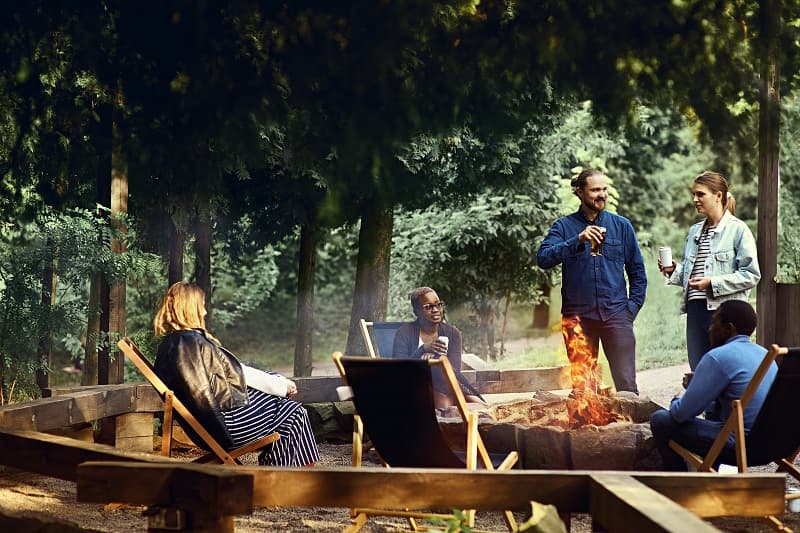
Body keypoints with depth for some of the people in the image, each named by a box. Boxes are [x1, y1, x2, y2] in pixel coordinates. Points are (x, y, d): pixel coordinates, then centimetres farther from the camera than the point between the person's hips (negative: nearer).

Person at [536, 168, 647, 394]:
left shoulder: (622, 225, 9)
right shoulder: (564, 227, 4)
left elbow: (637, 271, 14)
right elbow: (543, 258, -12)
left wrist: (632, 308, 4)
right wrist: (578, 240, -22)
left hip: (615, 314, 0)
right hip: (578, 316, 0)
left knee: (626, 383, -6)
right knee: (581, 387, 4)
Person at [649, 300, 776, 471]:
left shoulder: (718, 357, -12)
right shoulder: (764, 354, 14)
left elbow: (682, 413, -10)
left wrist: (674, 404, 12)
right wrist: (695, 385, 24)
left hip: (741, 447, -9)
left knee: (660, 420, 1)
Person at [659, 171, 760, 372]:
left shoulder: (738, 230, -4)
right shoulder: (694, 231, 16)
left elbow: (751, 275, -9)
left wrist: (712, 283, -16)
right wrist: (674, 270, 3)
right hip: (696, 309, 6)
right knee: (697, 371, 8)